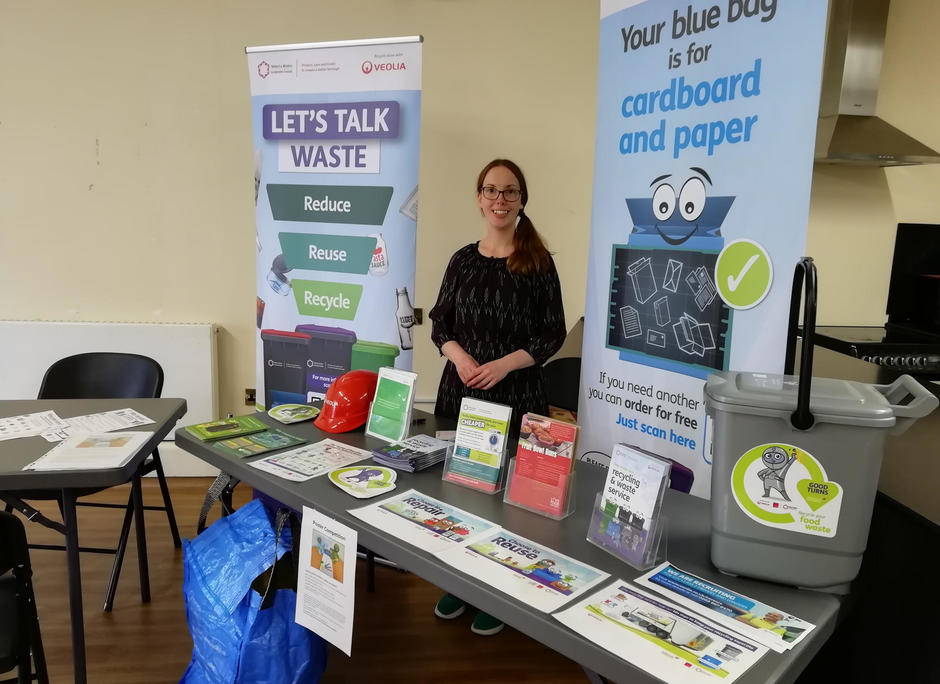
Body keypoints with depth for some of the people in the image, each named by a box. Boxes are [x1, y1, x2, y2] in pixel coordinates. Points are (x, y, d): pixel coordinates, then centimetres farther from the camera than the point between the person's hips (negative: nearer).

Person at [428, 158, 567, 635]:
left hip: (516, 395, -3)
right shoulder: (462, 260, 8)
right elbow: (439, 323, 9)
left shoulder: (538, 263, -3)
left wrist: (504, 364, -17)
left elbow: (552, 334, -4)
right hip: (459, 389, 4)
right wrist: (459, 356, -11)